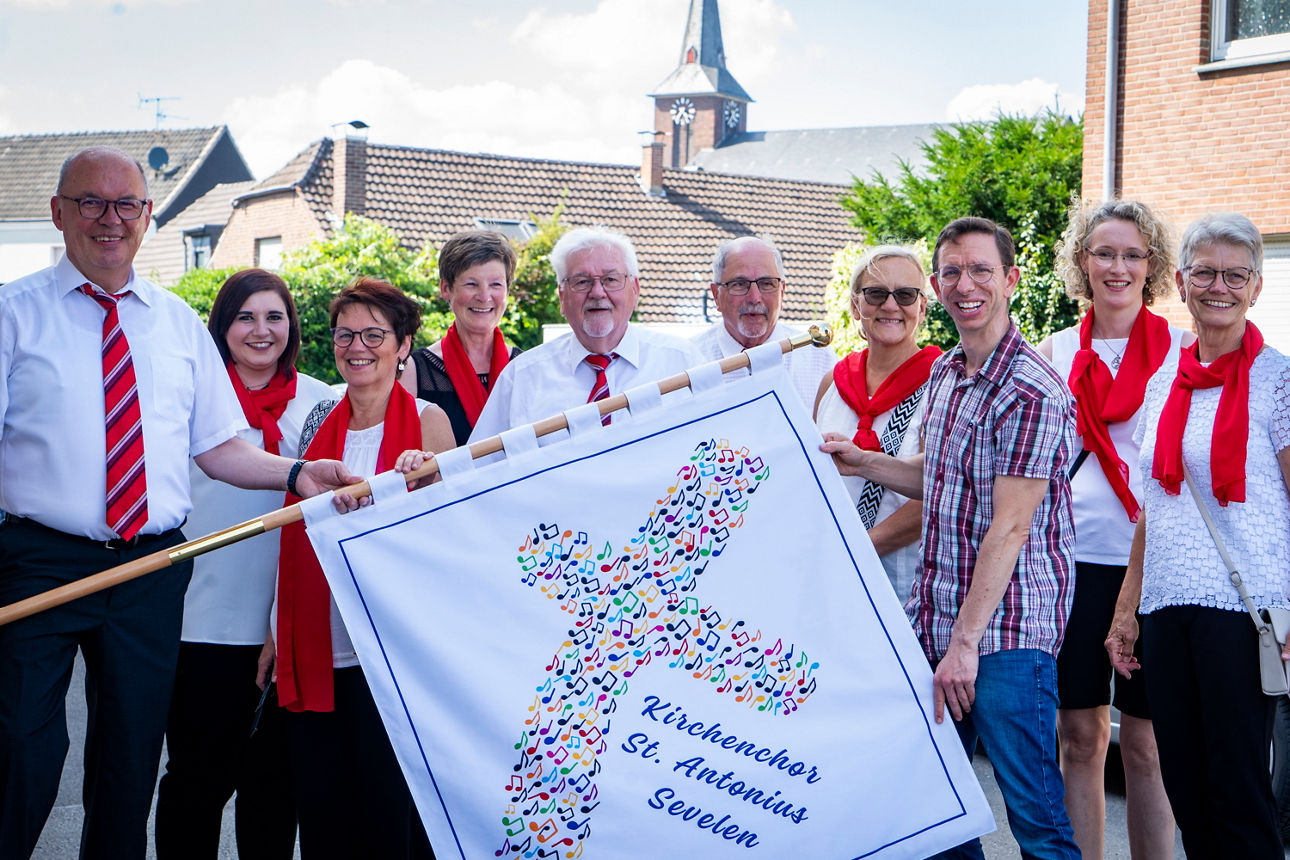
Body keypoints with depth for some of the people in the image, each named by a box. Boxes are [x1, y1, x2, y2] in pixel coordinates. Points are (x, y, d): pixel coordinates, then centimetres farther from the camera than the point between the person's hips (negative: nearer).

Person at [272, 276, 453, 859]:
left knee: (391, 810, -2)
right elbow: (296, 536, 16)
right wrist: (278, 631, 13)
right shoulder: (321, 423, 12)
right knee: (321, 810, 7)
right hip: (318, 652, 4)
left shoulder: (426, 421, 0)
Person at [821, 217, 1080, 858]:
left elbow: (1010, 527, -18)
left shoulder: (1032, 391, -15)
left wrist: (966, 641, -19)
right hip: (936, 616, 8)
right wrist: (860, 462, 12)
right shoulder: (943, 374, 12)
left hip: (1007, 631, -8)